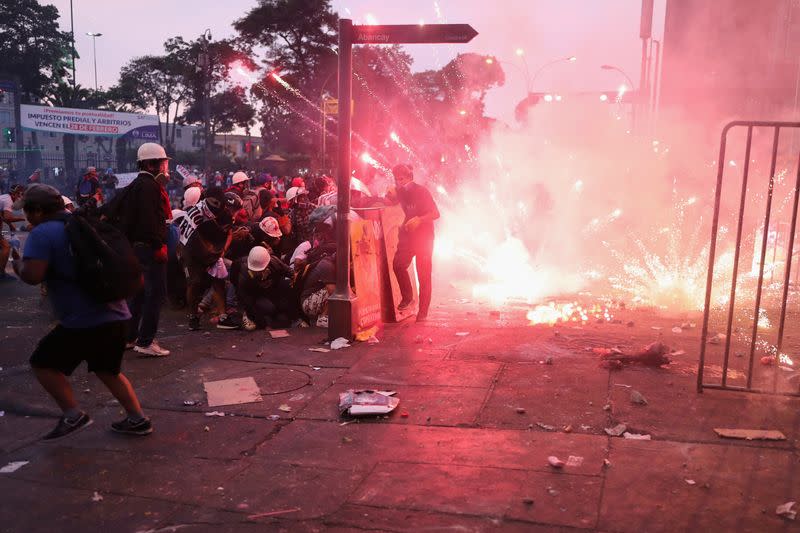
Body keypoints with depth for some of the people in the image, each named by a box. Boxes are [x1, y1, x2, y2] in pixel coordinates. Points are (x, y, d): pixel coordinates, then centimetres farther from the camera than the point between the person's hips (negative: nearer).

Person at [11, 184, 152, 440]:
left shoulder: (42, 233, -8)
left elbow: (33, 276, -19)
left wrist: (18, 265, 1)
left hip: (83, 321, -8)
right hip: (115, 314, 8)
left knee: (42, 363, 10)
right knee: (107, 370, 24)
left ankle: (73, 415, 5)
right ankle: (138, 419, 22)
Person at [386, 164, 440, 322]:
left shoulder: (421, 191, -13)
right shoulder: (400, 191, 4)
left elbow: (436, 213, -15)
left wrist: (419, 220, -31)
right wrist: (391, 195, -10)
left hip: (424, 236, -5)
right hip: (407, 235, 5)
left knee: (423, 275, -4)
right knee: (398, 264, -14)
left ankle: (423, 311, 1)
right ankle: (407, 297, 6)